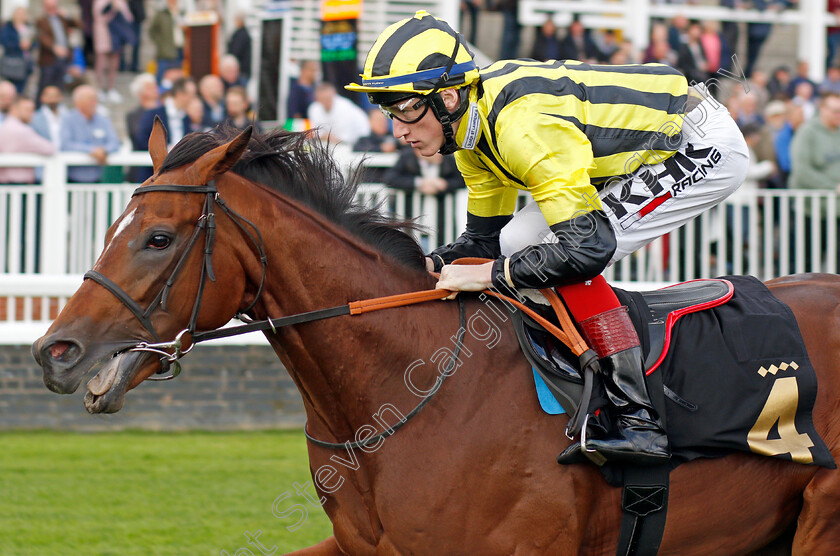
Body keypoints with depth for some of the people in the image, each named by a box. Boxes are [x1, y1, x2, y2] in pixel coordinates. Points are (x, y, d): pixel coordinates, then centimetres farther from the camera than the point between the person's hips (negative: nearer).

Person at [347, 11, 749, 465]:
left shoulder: (524, 126, -32)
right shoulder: (472, 121, -2)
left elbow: (589, 245, -33)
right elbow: (484, 238, 8)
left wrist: (488, 274, -28)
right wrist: (423, 266, -8)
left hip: (705, 149, -10)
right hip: (645, 151, 10)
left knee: (572, 253, -24)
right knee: (517, 244, 3)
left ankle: (639, 422, -23)